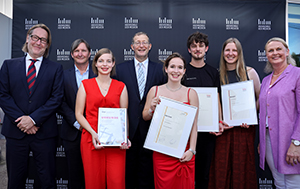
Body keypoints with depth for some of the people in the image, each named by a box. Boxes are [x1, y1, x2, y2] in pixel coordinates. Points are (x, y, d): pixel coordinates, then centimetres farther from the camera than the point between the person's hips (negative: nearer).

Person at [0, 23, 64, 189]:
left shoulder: (55, 68, 5)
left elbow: (56, 97, -4)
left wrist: (33, 119, -13)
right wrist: (21, 120, -10)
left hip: (44, 133, -1)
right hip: (15, 132, 2)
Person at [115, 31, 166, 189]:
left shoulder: (160, 69, 5)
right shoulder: (121, 68, 5)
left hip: (150, 127, 0)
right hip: (128, 127, 0)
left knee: (147, 167, 10)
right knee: (128, 166, 11)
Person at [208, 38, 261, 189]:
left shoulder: (249, 72, 3)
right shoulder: (218, 74, 6)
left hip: (244, 127, -1)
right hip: (223, 127, 1)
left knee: (242, 165, 4)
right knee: (221, 166, 4)